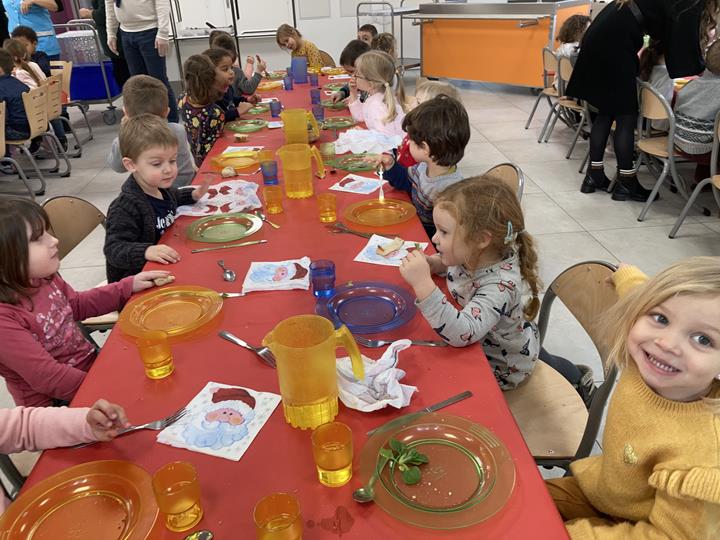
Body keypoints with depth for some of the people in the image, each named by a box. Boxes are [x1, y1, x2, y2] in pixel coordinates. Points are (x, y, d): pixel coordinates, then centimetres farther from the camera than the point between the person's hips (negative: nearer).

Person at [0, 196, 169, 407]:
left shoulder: (43, 277, -5)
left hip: (91, 363, 7)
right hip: (57, 404, -7)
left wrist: (129, 286, 8)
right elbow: (47, 377, -26)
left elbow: (76, 305, 15)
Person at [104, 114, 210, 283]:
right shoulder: (124, 208, -24)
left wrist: (193, 195, 12)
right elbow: (114, 249, -26)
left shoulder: (161, 187, 3)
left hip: (169, 269, 10)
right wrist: (146, 251, -42)